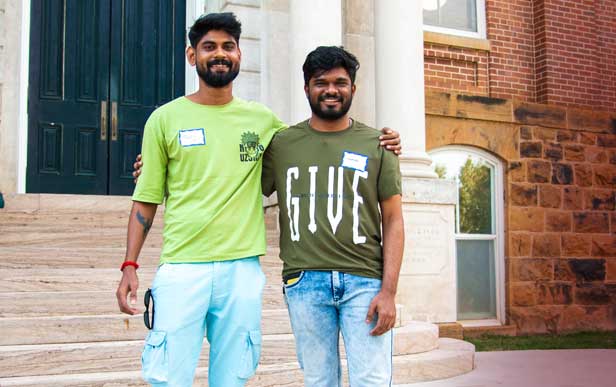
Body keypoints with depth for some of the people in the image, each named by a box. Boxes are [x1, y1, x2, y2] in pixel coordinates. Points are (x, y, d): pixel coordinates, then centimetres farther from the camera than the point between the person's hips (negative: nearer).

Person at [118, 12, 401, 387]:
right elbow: (146, 200, 6)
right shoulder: (165, 118, 4)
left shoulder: (262, 119, 10)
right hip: (181, 268, -2)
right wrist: (130, 265, -2)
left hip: (243, 269, 2)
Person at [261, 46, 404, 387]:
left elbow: (393, 220, 5)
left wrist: (388, 291, -4)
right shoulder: (281, 144, 10)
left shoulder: (376, 145, 8)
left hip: (364, 281, -1)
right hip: (304, 282, 1)